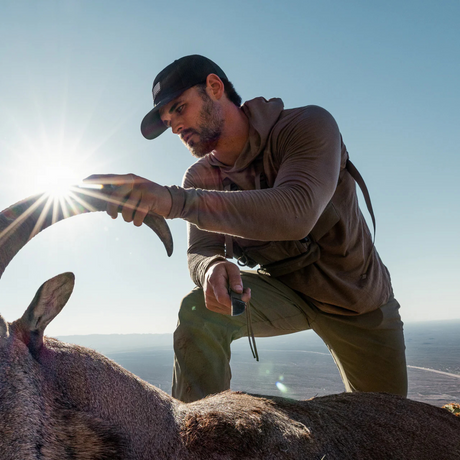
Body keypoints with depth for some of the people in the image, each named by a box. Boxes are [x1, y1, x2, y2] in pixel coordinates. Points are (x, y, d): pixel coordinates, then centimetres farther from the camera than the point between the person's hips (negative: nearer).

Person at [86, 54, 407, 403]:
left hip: (360, 299, -1)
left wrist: (174, 200, -53)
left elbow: (296, 213, -44)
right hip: (284, 287, 2)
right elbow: (200, 250, -16)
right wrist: (213, 268, -43)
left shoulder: (307, 126, -26)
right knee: (199, 312, -28)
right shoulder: (200, 178, -10)